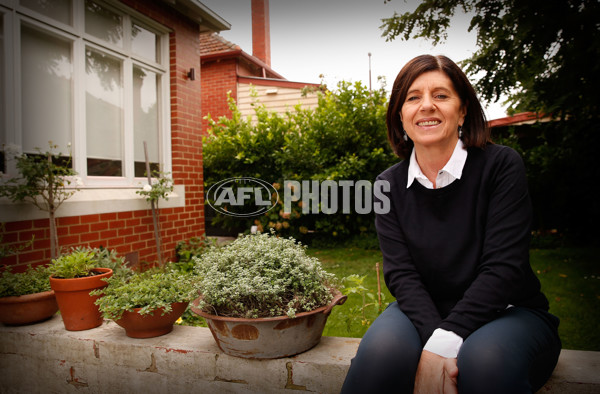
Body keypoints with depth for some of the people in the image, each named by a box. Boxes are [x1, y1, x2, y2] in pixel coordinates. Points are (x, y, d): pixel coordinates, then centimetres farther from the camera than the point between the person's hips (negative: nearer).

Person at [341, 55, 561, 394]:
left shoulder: (501, 165, -8)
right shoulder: (389, 185, -1)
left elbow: (504, 267, -16)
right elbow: (400, 272, -10)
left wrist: (443, 342, -27)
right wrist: (431, 340, -28)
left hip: (508, 312, -1)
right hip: (424, 312, 2)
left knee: (483, 359, -35)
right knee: (381, 350, -29)